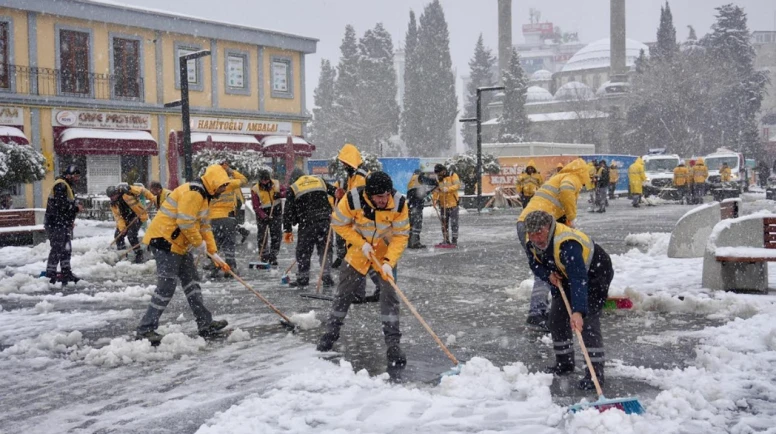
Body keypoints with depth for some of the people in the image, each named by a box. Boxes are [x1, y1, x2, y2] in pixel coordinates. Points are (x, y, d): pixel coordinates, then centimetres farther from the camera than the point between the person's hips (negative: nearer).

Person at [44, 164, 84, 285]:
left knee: (66, 249, 15)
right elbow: (61, 205, -23)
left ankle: (66, 273, 23)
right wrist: (76, 208, -12)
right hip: (56, 224, -11)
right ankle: (50, 275, -5)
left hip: (63, 224, 11)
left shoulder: (67, 186, 19)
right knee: (57, 249, -9)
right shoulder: (60, 186, -15)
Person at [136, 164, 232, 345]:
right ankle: (145, 329, -3)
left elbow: (204, 227, 21)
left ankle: (205, 324, 19)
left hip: (179, 244, 11)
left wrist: (214, 254, 17)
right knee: (166, 287, -10)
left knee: (191, 281, 12)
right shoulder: (193, 192, -17)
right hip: (165, 241, -11)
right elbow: (186, 223, -24)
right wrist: (199, 244, -10)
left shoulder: (203, 196, 18)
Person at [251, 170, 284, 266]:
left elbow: (285, 191, 5)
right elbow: (256, 206, -17)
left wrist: (279, 194, -18)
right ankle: (264, 257, 9)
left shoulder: (276, 184, -5)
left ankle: (273, 257, 10)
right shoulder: (255, 190, -15)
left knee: (276, 235, 2)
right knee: (261, 235, 0)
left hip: (276, 212, 2)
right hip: (262, 214, -2)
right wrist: (264, 216, -29)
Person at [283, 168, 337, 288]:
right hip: (325, 221, 3)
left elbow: (288, 212, 3)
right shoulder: (320, 181, 17)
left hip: (307, 223, -3)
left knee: (303, 251, 8)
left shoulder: (293, 189, 7)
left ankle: (302, 278, 11)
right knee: (325, 249, 12)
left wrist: (287, 230, 7)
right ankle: (327, 277, 8)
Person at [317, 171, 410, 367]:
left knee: (389, 295, -10)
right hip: (358, 251, 1)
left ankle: (393, 342, 0)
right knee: (344, 292, 9)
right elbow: (338, 223, -12)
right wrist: (361, 243, -20)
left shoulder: (399, 203, -26)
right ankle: (332, 331, 31)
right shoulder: (353, 199, -29)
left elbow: (401, 235, -17)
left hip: (386, 253, 0)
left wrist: (389, 262, -27)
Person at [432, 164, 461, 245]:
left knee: (454, 223, -4)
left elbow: (457, 185, -18)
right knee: (444, 223, 10)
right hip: (443, 205, 5)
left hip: (453, 204, -5)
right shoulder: (438, 179, 9)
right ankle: (446, 240, 18)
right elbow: (435, 190, 6)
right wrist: (434, 199, -11)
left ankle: (454, 240, 1)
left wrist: (448, 189, -32)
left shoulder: (453, 175, -5)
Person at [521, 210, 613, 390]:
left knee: (588, 320, -20)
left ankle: (595, 371, -15)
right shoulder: (531, 241, -17)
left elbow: (579, 280, -49)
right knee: (557, 316, 6)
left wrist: (578, 311, -58)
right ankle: (564, 362, 23)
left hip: (596, 272, -8)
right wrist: (548, 275, -22)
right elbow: (534, 263, 1)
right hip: (566, 274, 8)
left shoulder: (566, 244, -41)